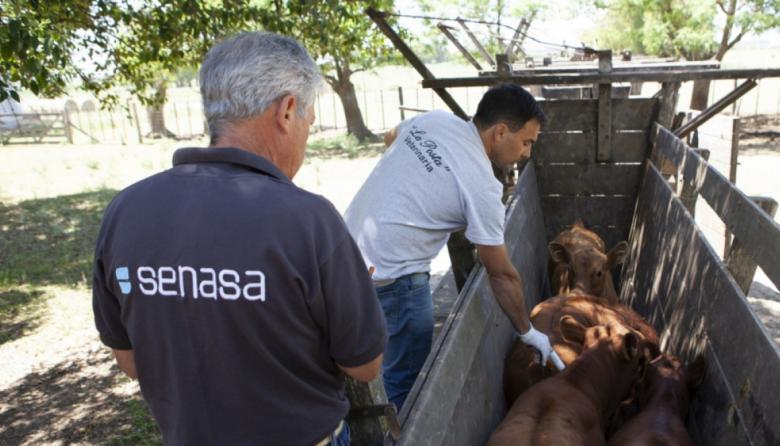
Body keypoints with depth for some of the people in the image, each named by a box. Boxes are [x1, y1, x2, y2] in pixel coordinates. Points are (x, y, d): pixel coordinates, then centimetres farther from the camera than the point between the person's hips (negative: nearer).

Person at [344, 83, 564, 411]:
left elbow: (390, 138, 26)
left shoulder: (433, 118, 2)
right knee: (408, 379, 7)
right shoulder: (481, 186, -17)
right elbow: (502, 275, -9)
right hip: (390, 277, -9)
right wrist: (528, 333, 4)